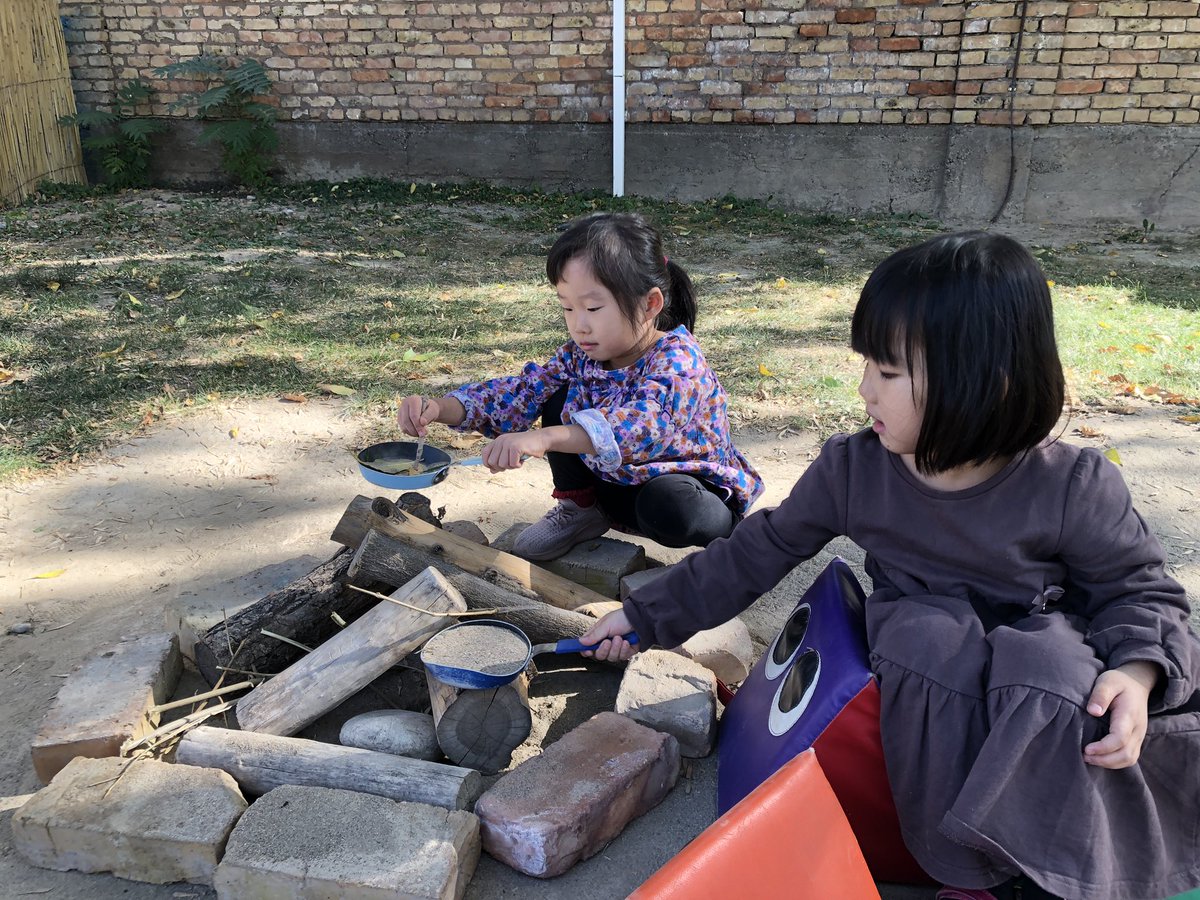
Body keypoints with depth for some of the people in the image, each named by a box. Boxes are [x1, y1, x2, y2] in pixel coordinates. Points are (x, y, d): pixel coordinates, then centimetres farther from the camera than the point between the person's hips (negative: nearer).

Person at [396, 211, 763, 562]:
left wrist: (544, 438, -63)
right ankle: (580, 509, 6)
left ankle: (727, 530, -5)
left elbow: (644, 423, -49)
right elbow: (518, 393, -7)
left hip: (687, 488, -5)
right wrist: (439, 409, -25)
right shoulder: (580, 355, -9)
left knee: (668, 507, -41)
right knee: (559, 400, -9)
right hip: (617, 483, 6)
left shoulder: (676, 358, -30)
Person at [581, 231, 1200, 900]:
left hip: (1040, 651, -1)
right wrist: (645, 616, 3)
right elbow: (757, 553, 1)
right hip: (926, 674, 2)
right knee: (923, 636, -32)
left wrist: (1136, 672, -26)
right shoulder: (852, 470, -8)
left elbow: (1139, 589, -3)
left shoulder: (1073, 488, -15)